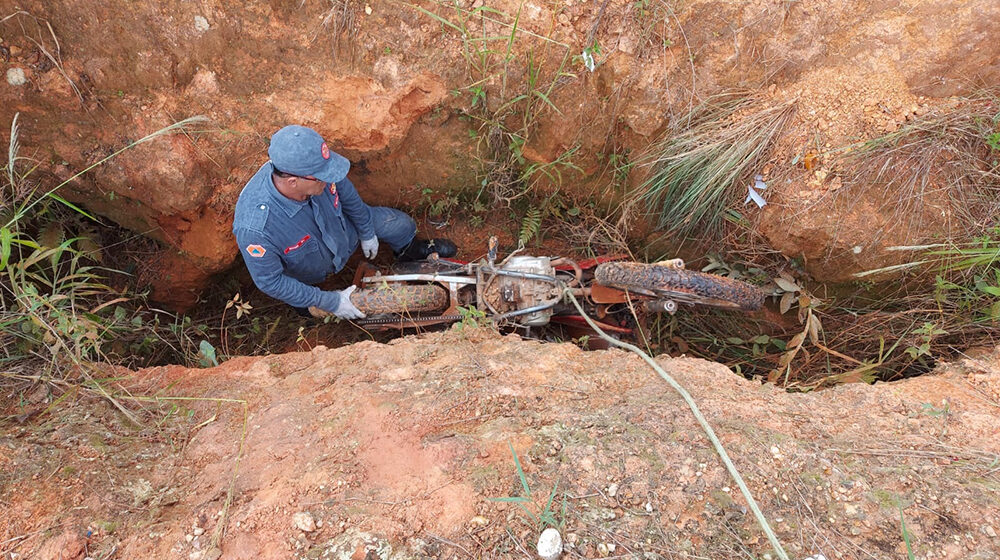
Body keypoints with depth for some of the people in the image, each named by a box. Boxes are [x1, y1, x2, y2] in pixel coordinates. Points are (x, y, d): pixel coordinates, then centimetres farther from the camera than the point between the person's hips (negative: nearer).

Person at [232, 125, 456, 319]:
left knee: (402, 226, 7)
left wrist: (367, 232, 6)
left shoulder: (316, 168, -34)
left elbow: (348, 194, -11)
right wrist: (330, 301, -24)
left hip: (341, 229, 3)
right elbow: (269, 281, -29)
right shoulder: (255, 227, -46)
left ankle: (409, 251, 43)